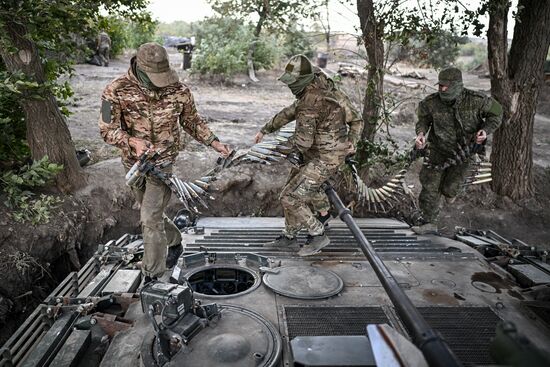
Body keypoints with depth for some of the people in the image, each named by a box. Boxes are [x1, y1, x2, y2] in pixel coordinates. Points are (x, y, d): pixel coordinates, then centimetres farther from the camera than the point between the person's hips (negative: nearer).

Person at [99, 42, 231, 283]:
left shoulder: (179, 90, -14)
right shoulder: (117, 91, -16)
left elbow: (192, 122, 2)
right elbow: (108, 129, -13)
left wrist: (214, 143, -4)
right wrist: (133, 141, -32)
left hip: (163, 161, -3)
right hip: (133, 162, 3)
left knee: (150, 219, -9)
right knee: (151, 212, 21)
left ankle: (153, 277, 5)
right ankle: (175, 242, 49)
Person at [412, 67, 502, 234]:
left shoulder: (476, 100, -21)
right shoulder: (431, 102, -20)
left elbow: (496, 112, -4)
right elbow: (424, 119, -1)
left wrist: (486, 130, -22)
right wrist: (421, 134, -23)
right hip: (439, 150, 1)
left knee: (448, 189, -2)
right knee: (430, 187, -3)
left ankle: (451, 188, 38)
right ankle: (429, 223, 10)